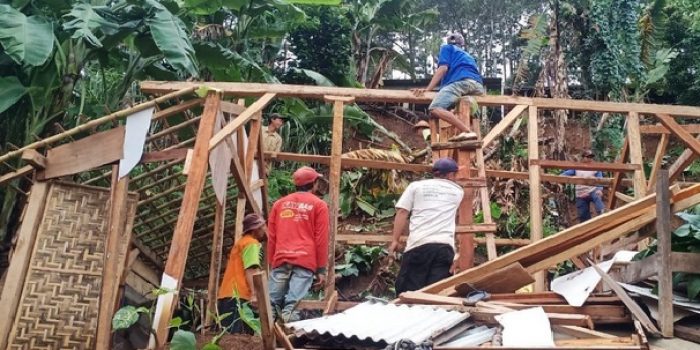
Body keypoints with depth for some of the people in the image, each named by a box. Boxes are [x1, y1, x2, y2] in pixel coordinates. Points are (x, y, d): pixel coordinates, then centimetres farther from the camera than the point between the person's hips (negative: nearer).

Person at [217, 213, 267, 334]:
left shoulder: (242, 242, 28)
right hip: (237, 297, -10)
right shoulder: (251, 243, -1)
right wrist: (255, 294, -24)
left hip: (229, 295, 10)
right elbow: (251, 270, -15)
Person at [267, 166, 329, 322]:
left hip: (280, 259, 3)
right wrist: (321, 269, 6)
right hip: (305, 261, -3)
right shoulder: (319, 205, 8)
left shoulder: (280, 203, 20)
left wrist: (271, 263, 24)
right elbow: (321, 239, 4)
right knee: (292, 303, -12)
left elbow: (271, 236, 18)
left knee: (272, 303, 2)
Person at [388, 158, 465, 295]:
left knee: (408, 291, 2)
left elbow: (402, 212, 4)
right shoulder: (458, 191, 21)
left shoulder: (416, 186, 13)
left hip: (419, 244, -1)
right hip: (445, 246, 2)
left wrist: (395, 240, 5)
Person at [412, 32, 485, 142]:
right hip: (478, 86, 8)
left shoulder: (447, 48, 24)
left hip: (461, 80, -7)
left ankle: (467, 131, -39)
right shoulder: (467, 55, 42)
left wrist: (427, 89, -1)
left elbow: (443, 68, 7)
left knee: (435, 109, -23)